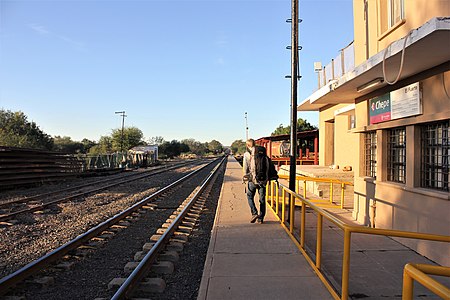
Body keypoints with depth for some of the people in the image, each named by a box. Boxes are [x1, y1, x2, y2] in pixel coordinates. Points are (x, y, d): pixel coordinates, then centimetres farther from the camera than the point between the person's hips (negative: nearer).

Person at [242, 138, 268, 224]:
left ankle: (254, 213, 1)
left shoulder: (247, 154, -3)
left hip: (252, 179, -3)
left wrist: (245, 177, 12)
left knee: (250, 196, 16)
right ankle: (261, 218, 14)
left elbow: (245, 168, -2)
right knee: (262, 199, 11)